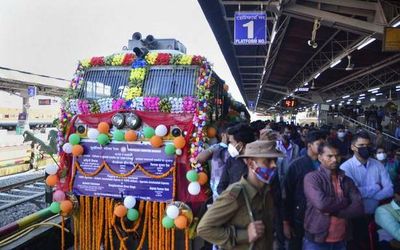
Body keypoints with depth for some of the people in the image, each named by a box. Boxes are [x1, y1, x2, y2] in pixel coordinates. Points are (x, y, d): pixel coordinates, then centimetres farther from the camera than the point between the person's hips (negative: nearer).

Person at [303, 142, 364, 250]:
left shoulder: (347, 181, 5)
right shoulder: (312, 177, -10)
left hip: (341, 241, 4)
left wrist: (332, 211, -16)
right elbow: (321, 204, -23)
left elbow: (358, 208, -6)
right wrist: (345, 201, -8)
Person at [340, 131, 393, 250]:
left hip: (375, 215, 4)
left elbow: (389, 190, -6)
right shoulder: (346, 167, -14)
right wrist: (375, 187, -11)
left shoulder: (378, 165, 1)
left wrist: (366, 193, -20)